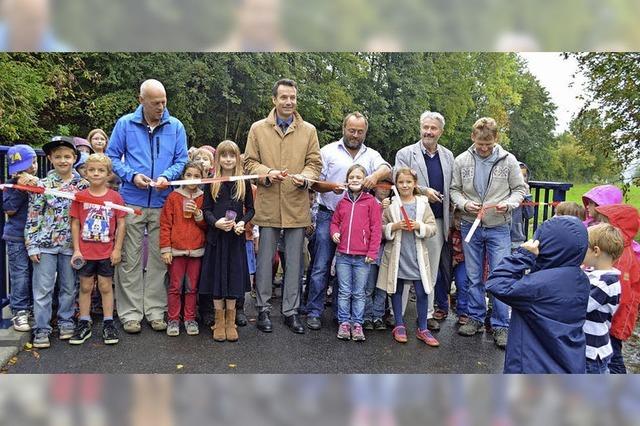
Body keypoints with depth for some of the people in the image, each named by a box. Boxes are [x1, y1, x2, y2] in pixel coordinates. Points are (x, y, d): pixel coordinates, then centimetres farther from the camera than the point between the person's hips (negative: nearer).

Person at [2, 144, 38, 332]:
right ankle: (19, 312, 5)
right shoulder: (11, 185, -4)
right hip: (17, 238, -3)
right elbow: (9, 209, -12)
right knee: (20, 275, -3)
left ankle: (32, 307, 26)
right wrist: (21, 188, -18)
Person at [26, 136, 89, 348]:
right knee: (43, 288, 2)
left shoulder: (83, 185, 1)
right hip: (45, 243, -2)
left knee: (69, 287, 12)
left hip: (71, 244, 2)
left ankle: (66, 321, 28)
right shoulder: (42, 185, -3)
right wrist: (32, 246, -6)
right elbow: (32, 217, -3)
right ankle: (41, 329, 10)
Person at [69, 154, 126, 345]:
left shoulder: (115, 197, -5)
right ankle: (84, 324, 22)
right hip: (85, 251, 1)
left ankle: (108, 324, 19)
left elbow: (121, 224, -3)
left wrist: (117, 249, -5)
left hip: (107, 252, -1)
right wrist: (76, 250, -4)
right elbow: (75, 224, 0)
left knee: (106, 286, 9)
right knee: (85, 287, 11)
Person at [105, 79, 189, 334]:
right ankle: (130, 313, 13)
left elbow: (182, 160, 7)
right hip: (132, 201, -1)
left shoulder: (176, 126, 5)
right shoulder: (125, 124, 2)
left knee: (159, 258, 7)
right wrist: (132, 176, -10)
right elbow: (112, 157, 6)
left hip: (163, 203, 1)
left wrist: (167, 176, -12)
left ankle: (155, 310, 18)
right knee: (131, 259, 3)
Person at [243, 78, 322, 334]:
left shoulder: (308, 130, 8)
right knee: (265, 258, 7)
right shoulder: (258, 129, 6)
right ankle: (263, 308, 20)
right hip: (268, 205, -1)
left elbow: (315, 163, 7)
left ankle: (291, 310, 20)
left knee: (295, 261, 8)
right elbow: (249, 162, 5)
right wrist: (267, 173, -14)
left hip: (297, 206, 1)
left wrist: (304, 177, -14)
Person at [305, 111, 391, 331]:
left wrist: (376, 175, -31)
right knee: (321, 266, -2)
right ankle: (314, 312, 7)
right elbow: (315, 182, 2)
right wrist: (331, 187, -19)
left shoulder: (371, 155, 12)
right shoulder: (328, 151, 5)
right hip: (329, 216, -2)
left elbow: (386, 169, -8)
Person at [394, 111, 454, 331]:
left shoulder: (448, 156, 13)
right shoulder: (405, 154, 0)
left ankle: (427, 313, 21)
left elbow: (451, 189, 14)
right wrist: (424, 191, -18)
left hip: (437, 221, 4)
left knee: (431, 270, 11)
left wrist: (451, 220, 7)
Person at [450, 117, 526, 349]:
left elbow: (520, 189, 2)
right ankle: (476, 318, 26)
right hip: (470, 226, 2)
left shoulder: (508, 160, -5)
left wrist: (508, 204, -18)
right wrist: (464, 204, -15)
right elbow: (454, 190, 5)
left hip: (498, 228, -2)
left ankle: (500, 325, 12)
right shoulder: (462, 161, -2)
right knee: (474, 277, 12)